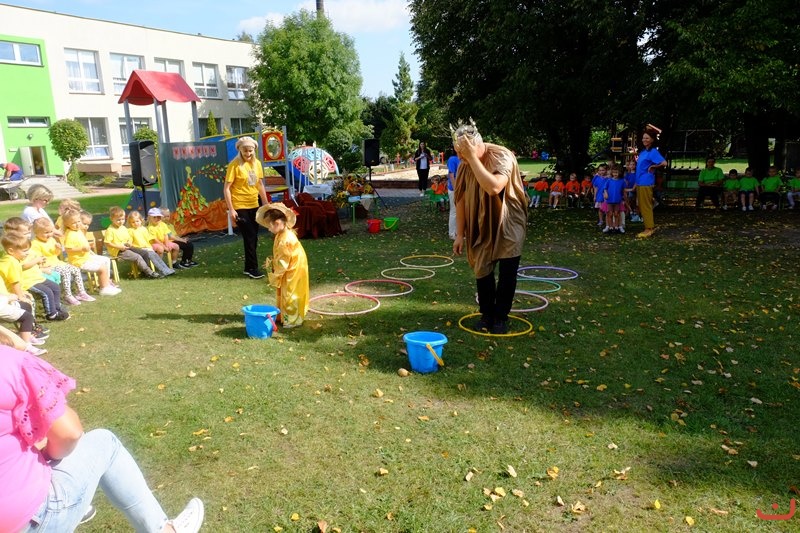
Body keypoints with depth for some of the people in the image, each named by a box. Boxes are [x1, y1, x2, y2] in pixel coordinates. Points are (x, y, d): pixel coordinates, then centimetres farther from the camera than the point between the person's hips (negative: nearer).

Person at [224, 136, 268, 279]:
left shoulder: (257, 163, 5)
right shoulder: (234, 165, -12)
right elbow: (226, 189, -12)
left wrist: (266, 204, 13)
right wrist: (231, 209, -16)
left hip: (254, 206, 6)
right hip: (240, 207, -6)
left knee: (253, 237, 10)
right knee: (249, 237, -4)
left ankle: (249, 267, 21)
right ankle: (253, 268, 5)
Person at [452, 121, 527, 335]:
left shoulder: (502, 156, -24)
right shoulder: (465, 165, -7)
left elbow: (494, 187, -43)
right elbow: (461, 199, 1)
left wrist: (473, 157, -39)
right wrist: (460, 234, 1)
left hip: (507, 225, -5)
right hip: (482, 226, 5)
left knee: (507, 272, -2)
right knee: (481, 270, 7)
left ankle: (501, 317, 13)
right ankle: (487, 314, 23)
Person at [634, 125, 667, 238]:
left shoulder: (653, 152, -12)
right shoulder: (642, 151, 14)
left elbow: (664, 163, -23)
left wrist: (653, 167, -11)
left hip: (646, 183, -9)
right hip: (640, 182, 9)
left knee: (646, 206, -4)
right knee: (642, 206, 13)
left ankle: (649, 228, 3)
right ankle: (651, 226, 22)